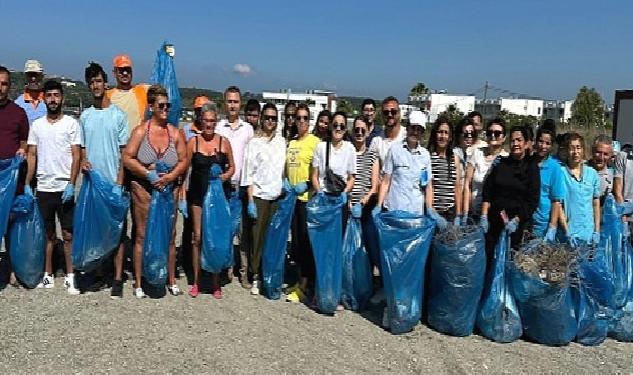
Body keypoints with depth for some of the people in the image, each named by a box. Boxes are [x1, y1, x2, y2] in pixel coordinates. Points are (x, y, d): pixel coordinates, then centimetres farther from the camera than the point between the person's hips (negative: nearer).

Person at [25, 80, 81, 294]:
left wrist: (71, 184, -13)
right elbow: (32, 156, 10)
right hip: (43, 188, 3)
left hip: (64, 188, -3)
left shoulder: (71, 123, 0)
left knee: (68, 234, 0)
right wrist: (27, 184, 2)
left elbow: (76, 156, -4)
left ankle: (70, 277, 7)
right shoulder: (36, 125, 9)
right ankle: (48, 275, 20)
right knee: (48, 234, 11)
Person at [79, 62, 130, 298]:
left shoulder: (118, 115, -1)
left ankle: (117, 278, 3)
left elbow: (124, 151, -2)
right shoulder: (85, 116, 10)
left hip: (113, 182, -4)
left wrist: (119, 182, -10)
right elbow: (82, 147, 16)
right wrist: (83, 160, -7)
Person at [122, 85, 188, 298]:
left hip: (168, 189, 2)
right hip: (143, 189, -2)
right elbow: (127, 158, -8)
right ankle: (138, 283, 16)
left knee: (170, 235, 8)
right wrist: (149, 174, -16)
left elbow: (184, 161, 3)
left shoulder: (175, 133, 2)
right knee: (142, 235, 5)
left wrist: (170, 176, -14)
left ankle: (171, 280, 22)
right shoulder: (141, 131, -4)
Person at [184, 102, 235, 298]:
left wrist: (225, 176, -11)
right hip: (198, 195, 0)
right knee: (198, 237, 2)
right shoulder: (193, 141, 0)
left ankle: (216, 282, 16)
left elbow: (232, 167, 10)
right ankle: (196, 281, 15)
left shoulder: (224, 142, 1)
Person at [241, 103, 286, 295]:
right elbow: (248, 174, -2)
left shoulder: (281, 142, 11)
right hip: (259, 195, -3)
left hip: (277, 195, 3)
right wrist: (250, 200, -7)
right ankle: (256, 277, 10)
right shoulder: (254, 142, 0)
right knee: (257, 237, 1)